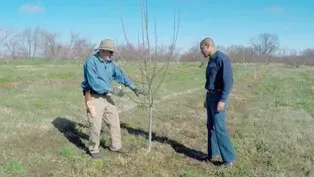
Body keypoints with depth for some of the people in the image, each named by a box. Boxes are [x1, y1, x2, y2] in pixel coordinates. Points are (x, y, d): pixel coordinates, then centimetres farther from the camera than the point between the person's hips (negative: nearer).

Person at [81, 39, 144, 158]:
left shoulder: (110, 63, 7)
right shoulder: (91, 61, -17)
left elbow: (120, 75, 13)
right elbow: (94, 82, -26)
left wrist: (133, 87, 7)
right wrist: (112, 90, -24)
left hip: (106, 97, 8)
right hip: (94, 98, -8)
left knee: (114, 122, 13)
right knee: (95, 125, -1)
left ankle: (115, 146, 30)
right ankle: (94, 149, 19)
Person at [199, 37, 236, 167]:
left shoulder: (222, 59, -16)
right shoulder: (211, 60, 14)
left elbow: (228, 81, -21)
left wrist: (222, 100, -26)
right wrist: (207, 98, 21)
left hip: (219, 97, -10)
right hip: (211, 96, 10)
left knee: (219, 127, -9)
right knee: (211, 126, 12)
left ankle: (229, 158, 0)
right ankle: (213, 154, 22)